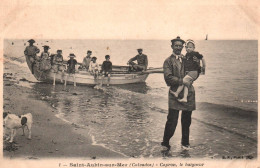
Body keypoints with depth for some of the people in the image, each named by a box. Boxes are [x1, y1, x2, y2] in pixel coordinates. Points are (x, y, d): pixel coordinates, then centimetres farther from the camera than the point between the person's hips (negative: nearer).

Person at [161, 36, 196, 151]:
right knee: (172, 121, -8)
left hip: (188, 93, 4)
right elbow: (168, 77, -8)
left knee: (186, 120, 11)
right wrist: (181, 81, -17)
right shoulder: (168, 61, 3)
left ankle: (185, 143, 26)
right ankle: (165, 142, 9)